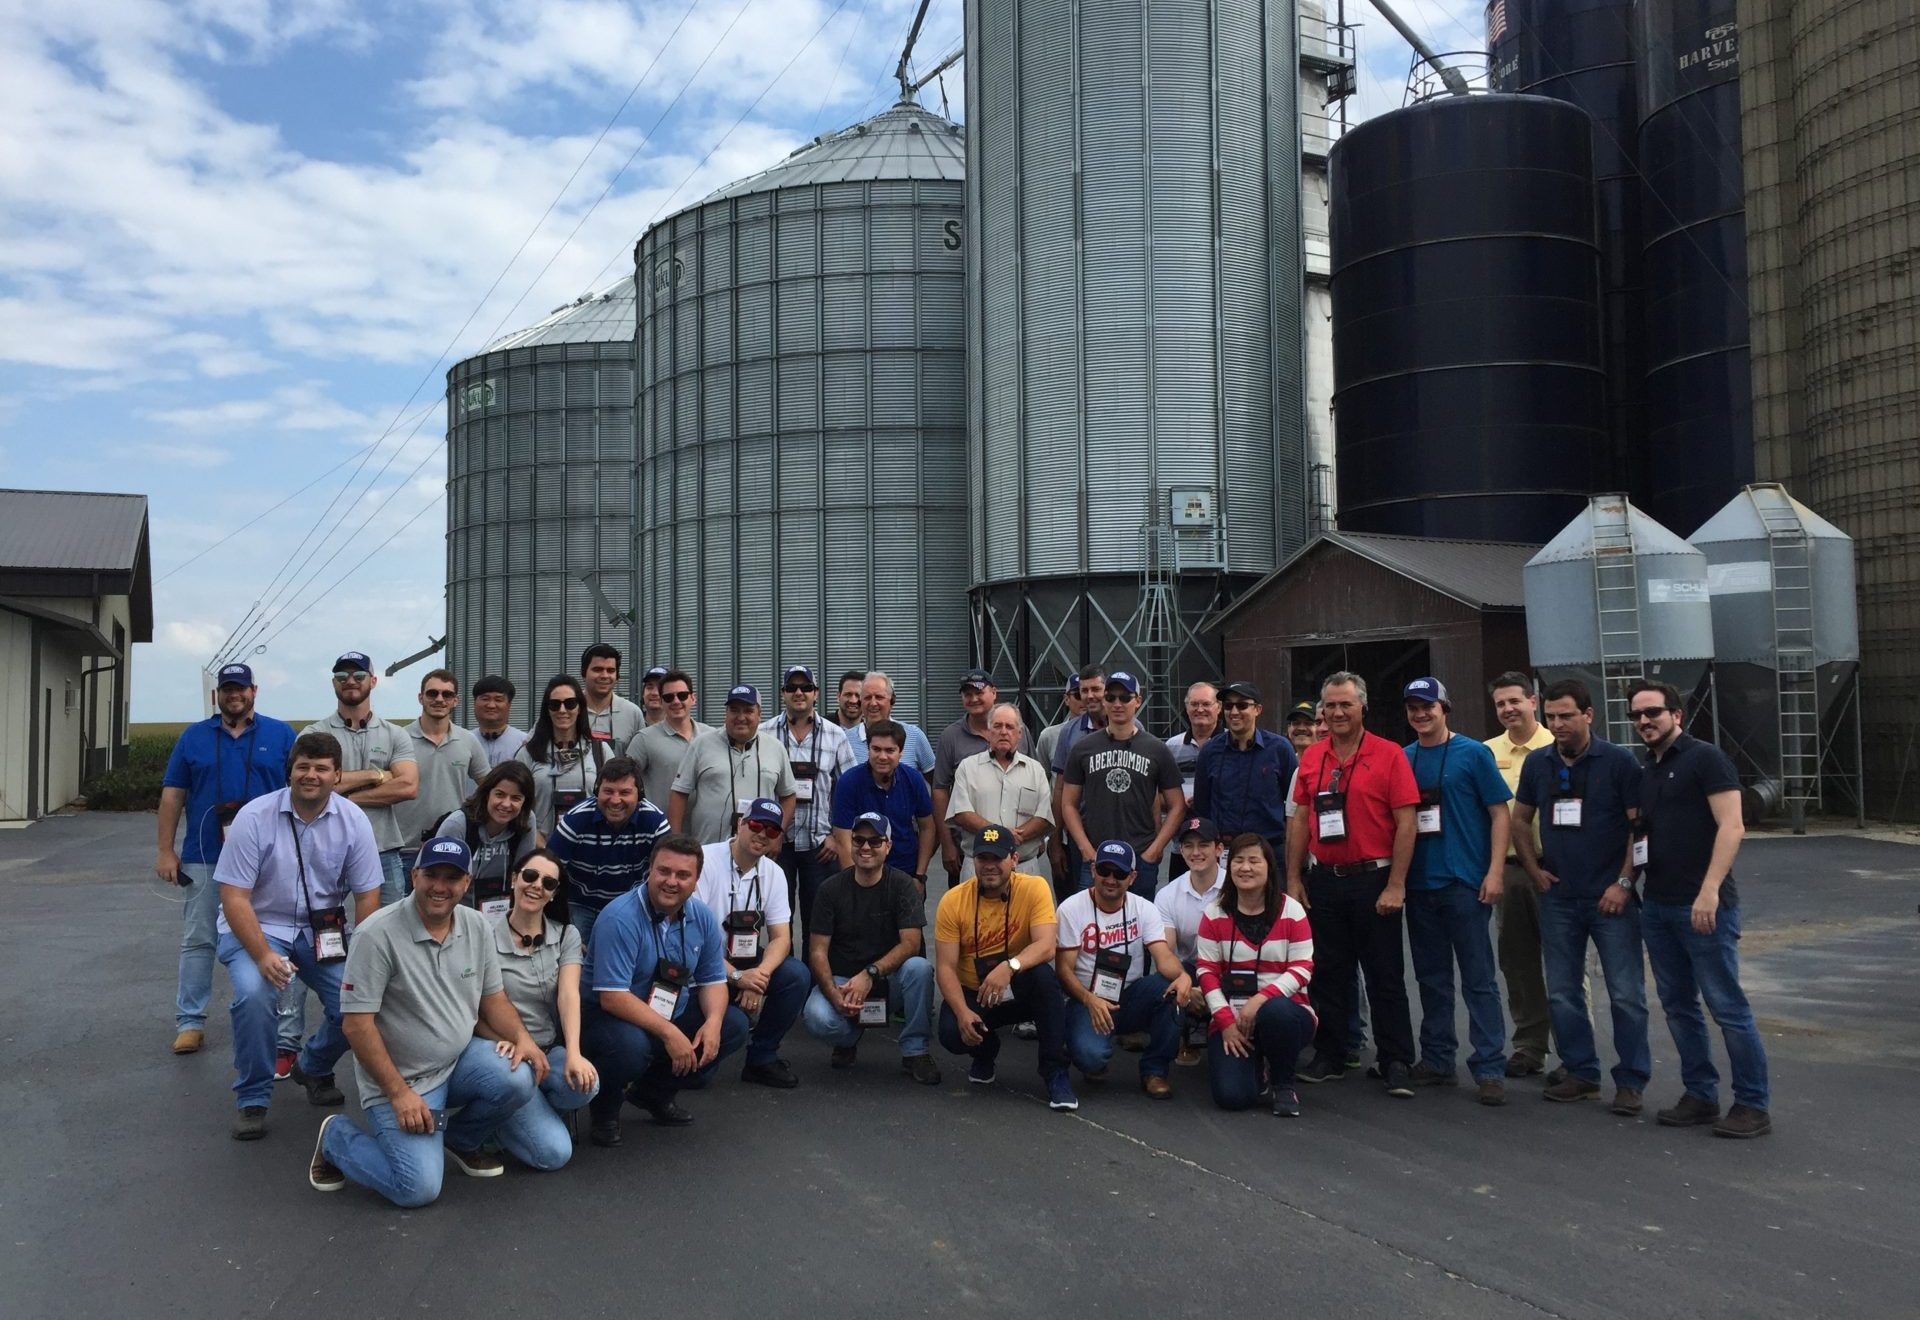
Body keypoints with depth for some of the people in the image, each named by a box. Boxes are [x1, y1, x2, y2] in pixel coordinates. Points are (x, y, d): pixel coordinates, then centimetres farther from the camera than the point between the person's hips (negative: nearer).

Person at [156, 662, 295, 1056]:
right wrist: (165, 850, 1)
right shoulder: (193, 737, 8)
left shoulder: (281, 734, 4)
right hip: (203, 858, 1)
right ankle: (190, 1021, 11)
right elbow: (172, 795, 7)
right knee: (198, 941, 5)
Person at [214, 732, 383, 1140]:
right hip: (257, 926, -3)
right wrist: (263, 956, -27)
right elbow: (234, 896, -16)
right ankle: (251, 1099, -8)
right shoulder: (254, 817, -15)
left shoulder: (353, 820, -7)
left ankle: (313, 1068, 20)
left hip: (322, 930, 3)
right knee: (254, 995, -30)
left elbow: (367, 895, -3)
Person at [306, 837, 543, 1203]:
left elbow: (493, 998, 9)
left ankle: (460, 1140, 10)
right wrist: (399, 1093, -18)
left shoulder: (478, 927, 0)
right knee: (419, 1189, -17)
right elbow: (357, 1023, -17)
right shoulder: (378, 934, -18)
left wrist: (522, 1036, -12)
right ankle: (336, 1137, 13)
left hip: (461, 1060, 5)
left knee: (518, 1079, -24)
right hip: (398, 1078, -5)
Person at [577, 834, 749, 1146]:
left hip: (672, 1013, 7)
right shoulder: (620, 918, -24)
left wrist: (713, 1021, -16)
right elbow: (613, 997, -28)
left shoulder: (702, 917, -2)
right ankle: (604, 1108, 0)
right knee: (630, 1047, -37)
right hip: (607, 1016, -7)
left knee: (734, 1025, -6)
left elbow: (713, 979, 6)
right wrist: (668, 1033, -30)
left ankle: (655, 1093, 13)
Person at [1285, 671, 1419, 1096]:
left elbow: (1406, 824, -8)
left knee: (1385, 975, 2)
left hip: (1373, 880, -4)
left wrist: (1395, 885, -13)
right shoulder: (1311, 758, 8)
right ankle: (1329, 1057, 22)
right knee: (1328, 973, 11)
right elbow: (1301, 821, 11)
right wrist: (1293, 879, 5)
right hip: (1323, 881, 4)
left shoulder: (1389, 756, -5)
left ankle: (1397, 1063, 11)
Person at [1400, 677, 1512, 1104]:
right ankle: (1437, 1060, 22)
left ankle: (1490, 1068, 3)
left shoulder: (1473, 753, -2)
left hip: (1465, 883, -4)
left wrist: (1494, 872, -11)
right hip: (1419, 884, 5)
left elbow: (1500, 813, -3)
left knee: (1479, 979, -2)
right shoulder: (1402, 759, 9)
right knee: (1431, 977, 13)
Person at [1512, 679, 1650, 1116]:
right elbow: (1520, 819, 16)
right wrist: (1533, 868, 5)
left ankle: (1631, 1080, 10)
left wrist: (1624, 882, -12)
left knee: (1626, 994, -1)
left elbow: (1640, 826, -7)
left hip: (1610, 897, -4)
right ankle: (1580, 1072, 22)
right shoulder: (1537, 763, 6)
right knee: (1562, 993, 10)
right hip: (1558, 897, 4)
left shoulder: (1619, 762, -6)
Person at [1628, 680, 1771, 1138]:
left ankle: (1752, 1105, 6)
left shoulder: (1705, 758, -7)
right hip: (1657, 906, 8)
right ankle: (1700, 1096, 21)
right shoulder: (1644, 772, 15)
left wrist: (1710, 890, -23)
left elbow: (1731, 827, -15)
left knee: (1727, 1006, -3)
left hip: (1704, 906, -8)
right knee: (1678, 1006, 12)